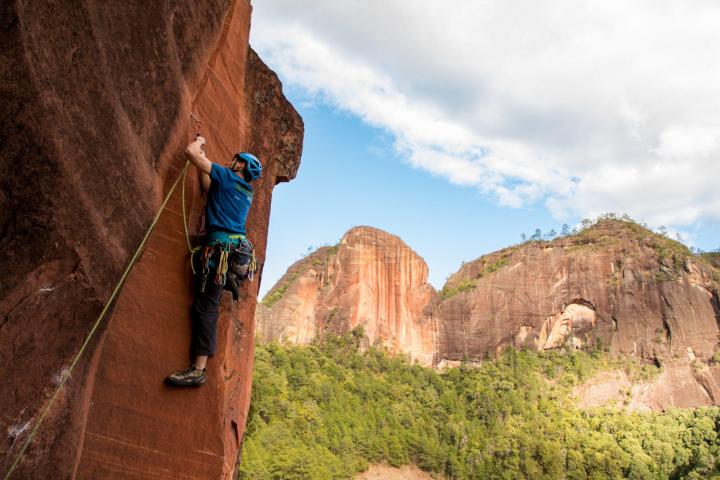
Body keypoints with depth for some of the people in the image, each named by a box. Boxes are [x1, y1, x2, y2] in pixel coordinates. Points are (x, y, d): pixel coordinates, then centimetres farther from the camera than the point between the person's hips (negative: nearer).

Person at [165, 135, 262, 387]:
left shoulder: (229, 177, 2)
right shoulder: (246, 192, 24)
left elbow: (190, 152, -1)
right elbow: (209, 187, 36)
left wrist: (198, 142, 22)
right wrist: (203, 155, 40)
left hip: (221, 247, -9)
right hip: (238, 247, 9)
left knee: (205, 305, -11)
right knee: (207, 305, 14)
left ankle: (198, 369, -14)